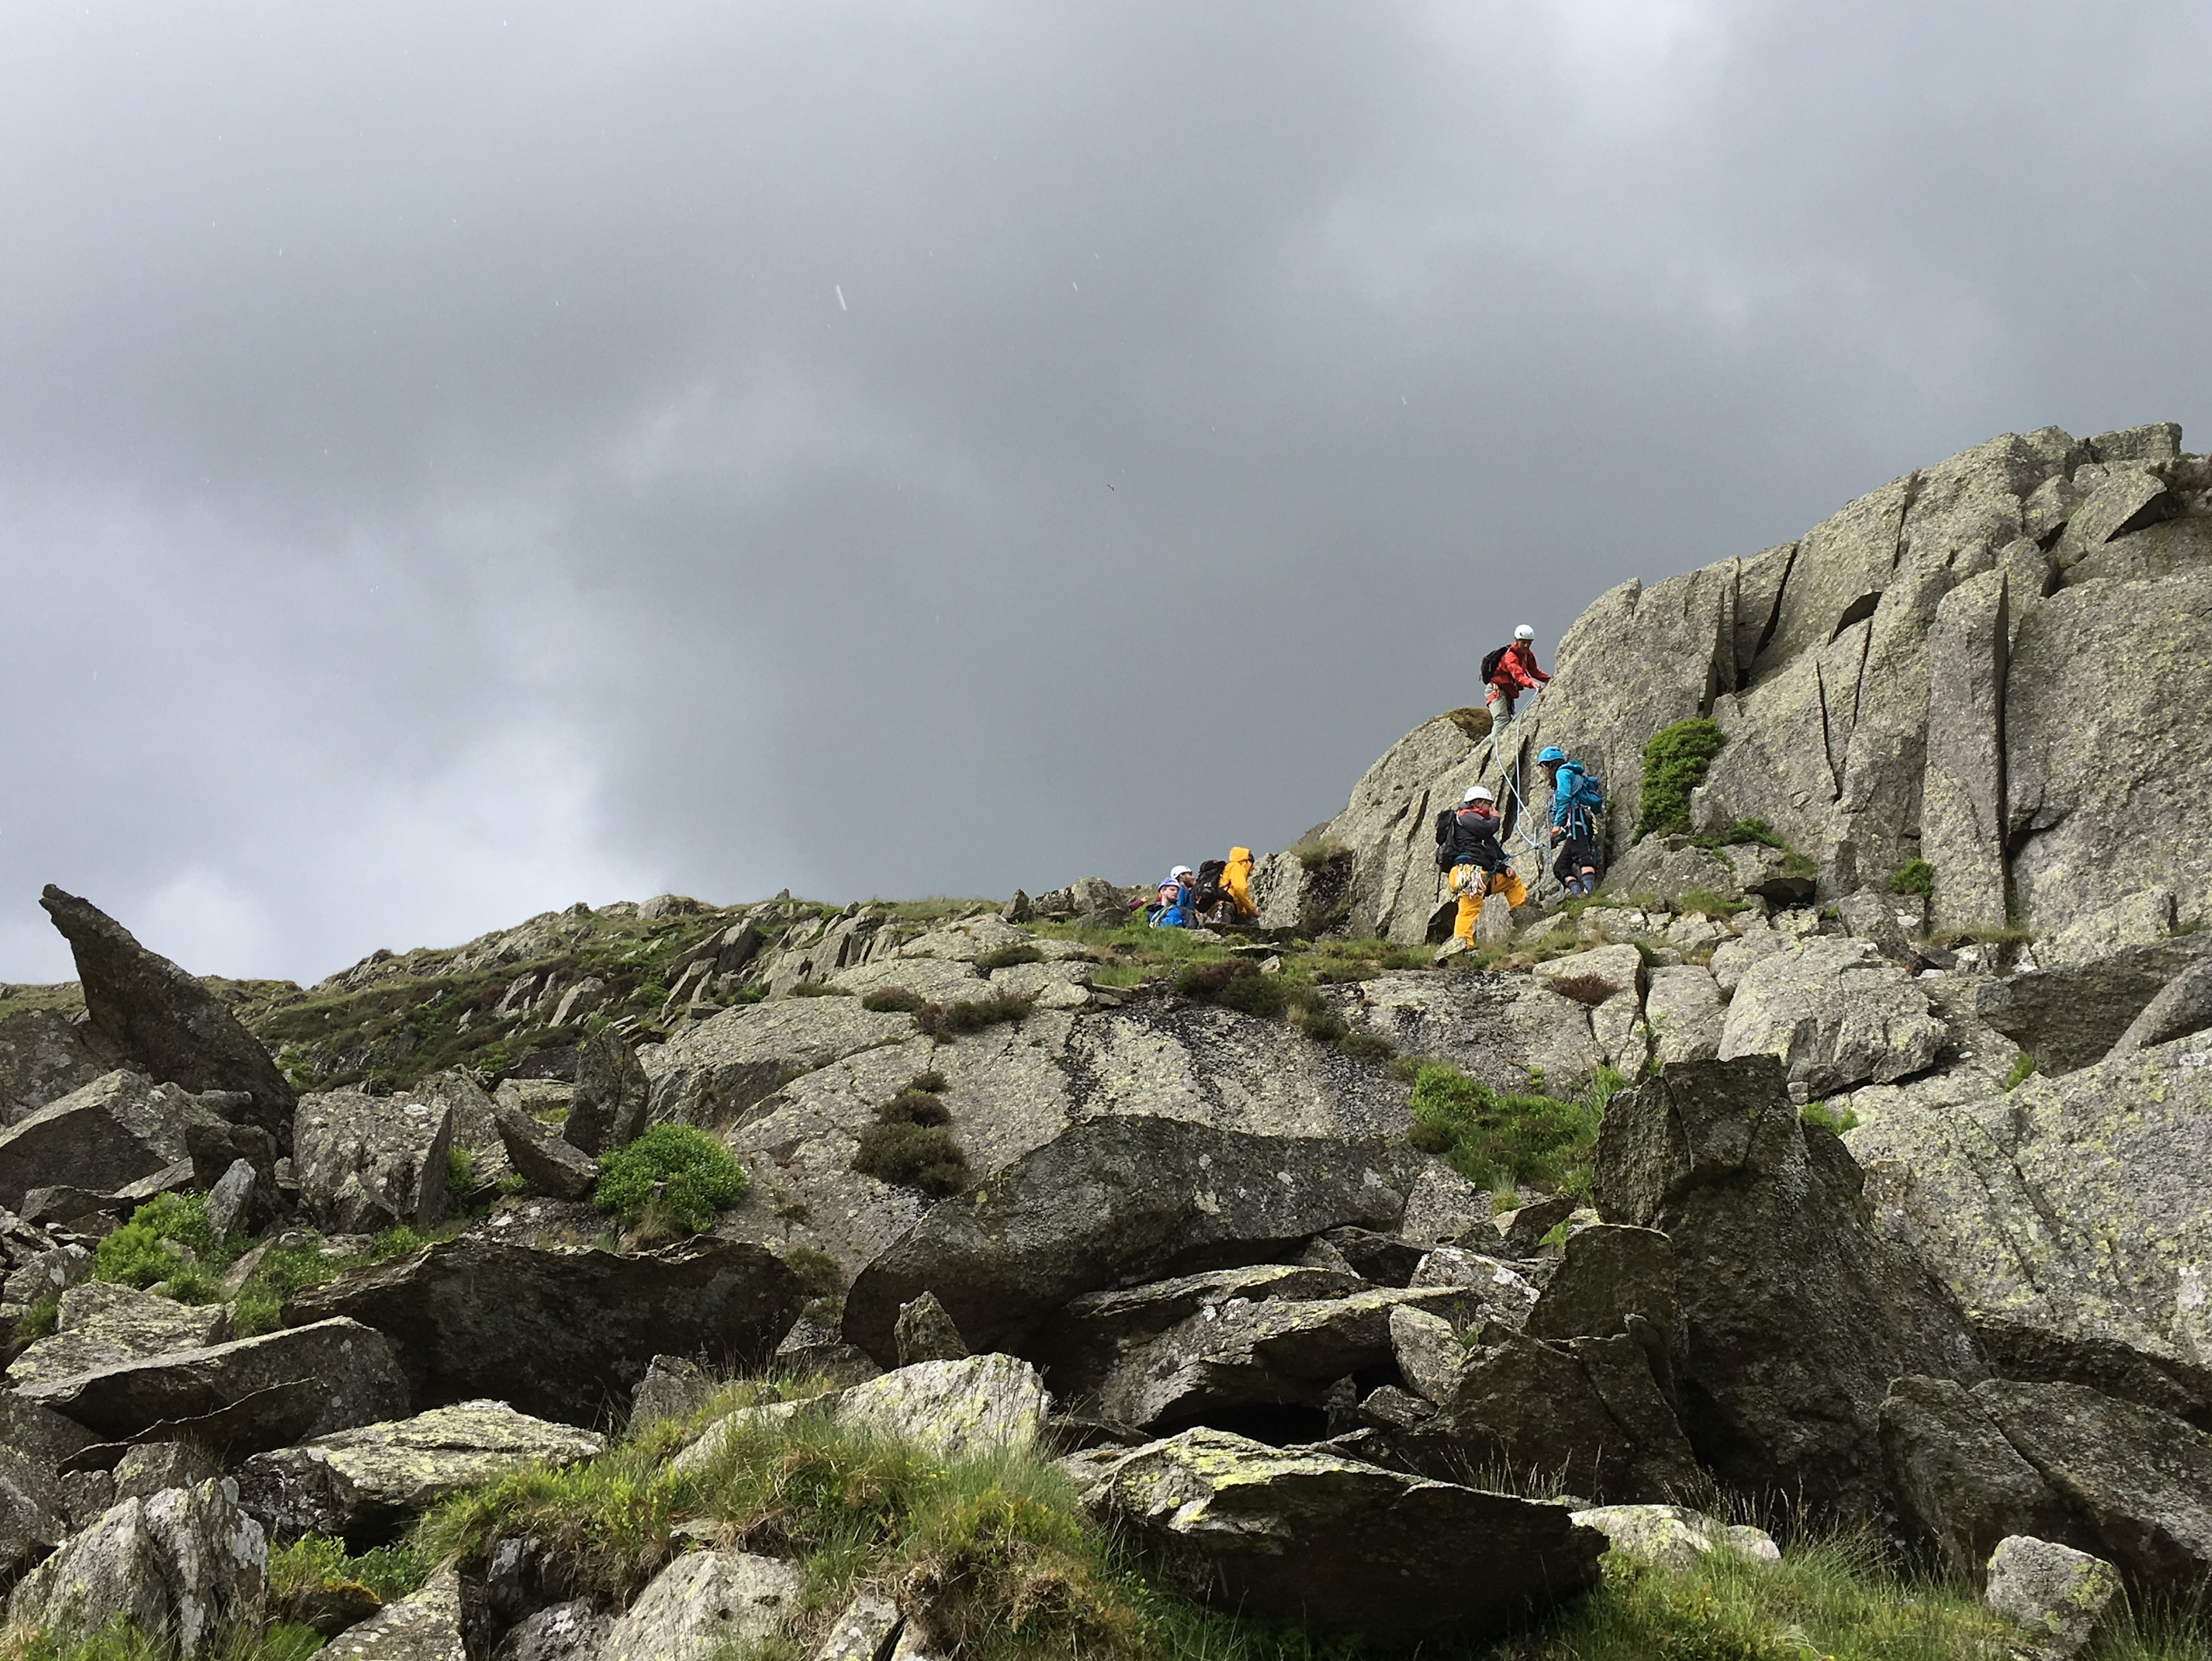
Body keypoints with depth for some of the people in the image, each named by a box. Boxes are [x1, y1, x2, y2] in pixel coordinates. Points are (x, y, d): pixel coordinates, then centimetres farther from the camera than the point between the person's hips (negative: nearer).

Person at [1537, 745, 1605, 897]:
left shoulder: (1563, 772, 6)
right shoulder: (1574, 776, 37)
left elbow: (1564, 797, -11)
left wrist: (1557, 823, -18)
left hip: (1578, 819, -10)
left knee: (1582, 855, -29)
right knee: (1560, 867, -1)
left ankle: (1588, 891, -48)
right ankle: (1577, 892, -24)